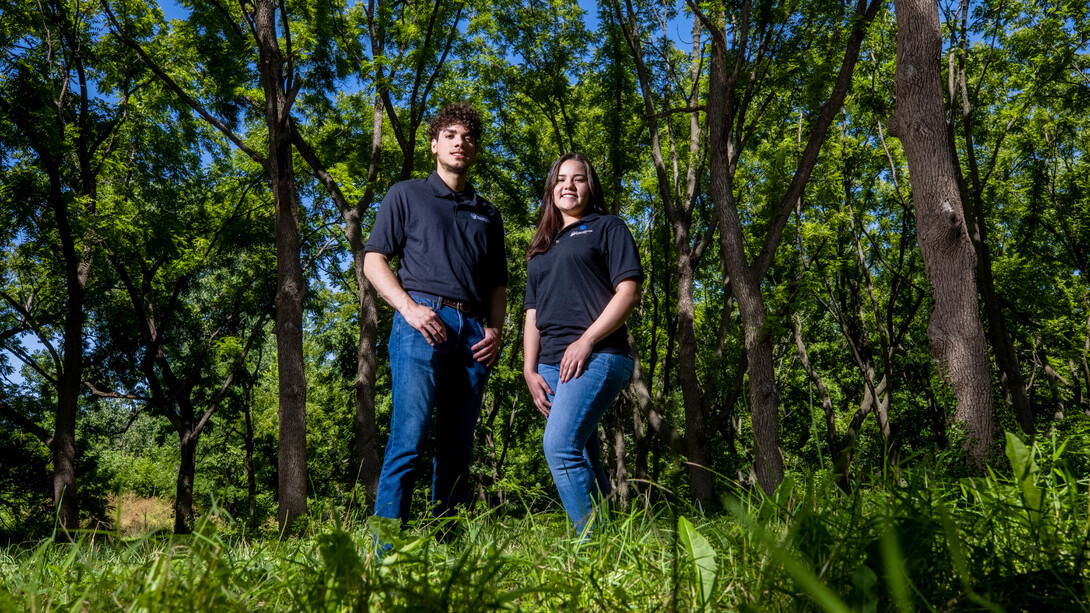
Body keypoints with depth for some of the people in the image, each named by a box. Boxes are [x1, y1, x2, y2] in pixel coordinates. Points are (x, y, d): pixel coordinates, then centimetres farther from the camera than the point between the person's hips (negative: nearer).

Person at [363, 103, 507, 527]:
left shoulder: (487, 214, 25)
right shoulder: (407, 195, 14)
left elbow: (498, 284, 24)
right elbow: (374, 261, 6)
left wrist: (495, 329, 5)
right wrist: (409, 307, -10)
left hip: (473, 331, 4)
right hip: (422, 324, -4)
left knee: (458, 448, 4)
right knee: (409, 440, -13)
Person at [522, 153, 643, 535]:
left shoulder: (608, 228, 9)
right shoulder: (541, 249, 26)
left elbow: (629, 293, -3)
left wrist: (586, 340, -13)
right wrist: (529, 370, 8)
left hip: (596, 356, -6)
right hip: (551, 365, 7)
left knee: (560, 445, -22)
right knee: (582, 461, 6)